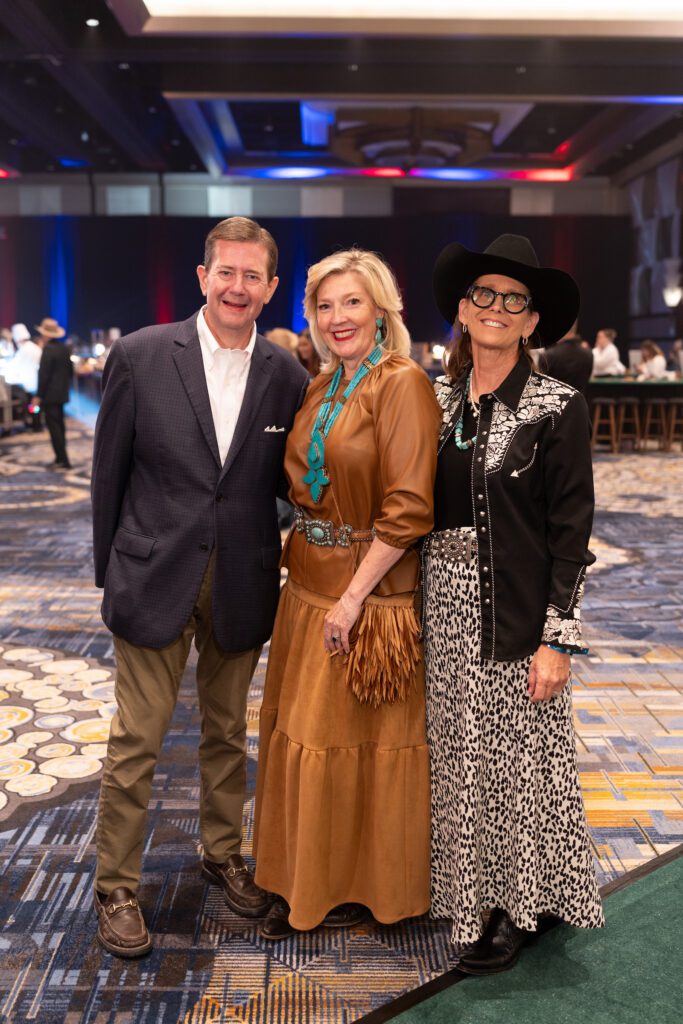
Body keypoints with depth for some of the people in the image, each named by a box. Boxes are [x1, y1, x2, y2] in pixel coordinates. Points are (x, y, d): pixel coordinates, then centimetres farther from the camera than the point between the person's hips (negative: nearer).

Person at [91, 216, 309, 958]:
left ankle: (222, 852, 40)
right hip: (155, 579, -2)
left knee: (227, 731, 18)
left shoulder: (285, 375, -1)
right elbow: (109, 471, -2)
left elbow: (288, 479, 7)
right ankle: (116, 888, 24)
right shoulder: (140, 356, -7)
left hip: (242, 586, 3)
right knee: (135, 741, 6)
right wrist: (109, 569, 1)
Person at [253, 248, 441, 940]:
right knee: (303, 731, 15)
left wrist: (354, 596, -20)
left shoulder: (402, 385, -14)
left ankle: (365, 886, 28)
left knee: (362, 737, 7)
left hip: (371, 590, -8)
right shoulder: (321, 386, 10)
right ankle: (306, 884, 34)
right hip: (309, 584, 8)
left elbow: (408, 508, -19)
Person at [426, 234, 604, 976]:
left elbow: (571, 532, -10)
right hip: (445, 607, 5)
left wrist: (558, 639, -13)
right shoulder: (437, 400, 6)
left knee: (518, 760, 7)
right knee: (458, 761, 14)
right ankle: (469, 897, 34)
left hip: (515, 613, -5)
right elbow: (415, 507, 11)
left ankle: (518, 908, 28)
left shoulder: (557, 408, -9)